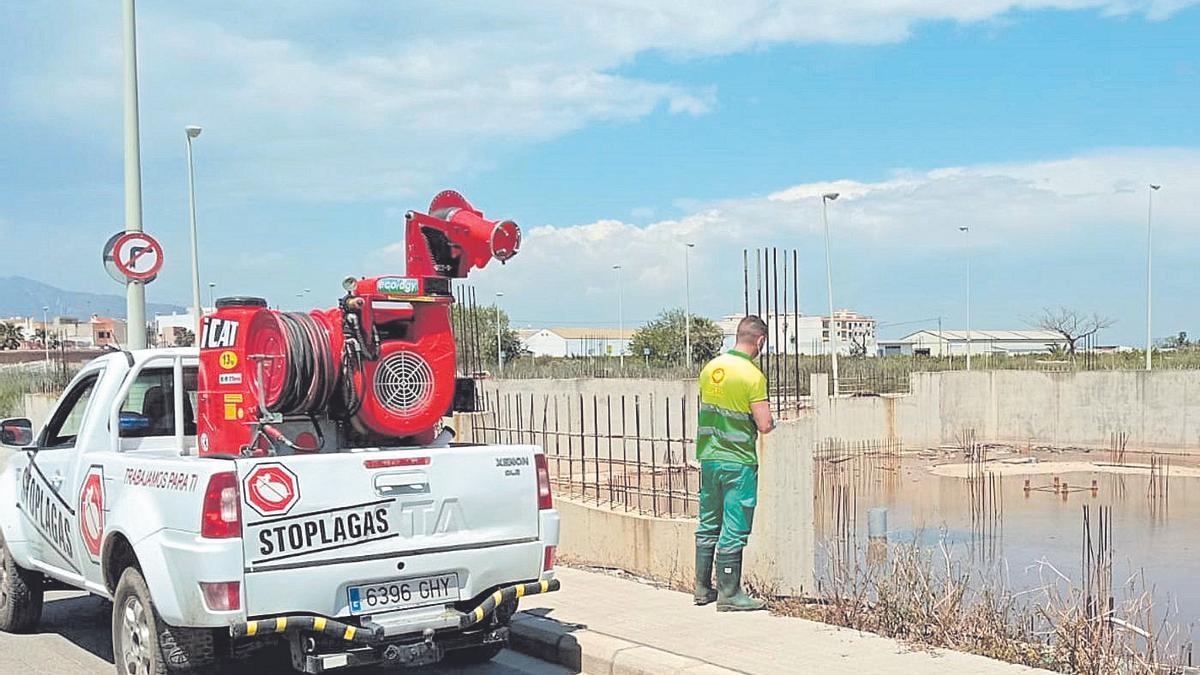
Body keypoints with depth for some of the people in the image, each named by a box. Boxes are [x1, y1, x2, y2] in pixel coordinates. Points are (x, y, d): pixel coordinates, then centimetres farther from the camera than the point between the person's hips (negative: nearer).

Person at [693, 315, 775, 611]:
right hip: (738, 462, -7)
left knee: (708, 525, 15)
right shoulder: (753, 375, -15)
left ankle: (703, 588, 22)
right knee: (734, 530, 0)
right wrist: (769, 420, 5)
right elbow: (765, 426, -17)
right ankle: (729, 595, 5)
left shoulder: (710, 367, 6)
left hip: (708, 457, 7)